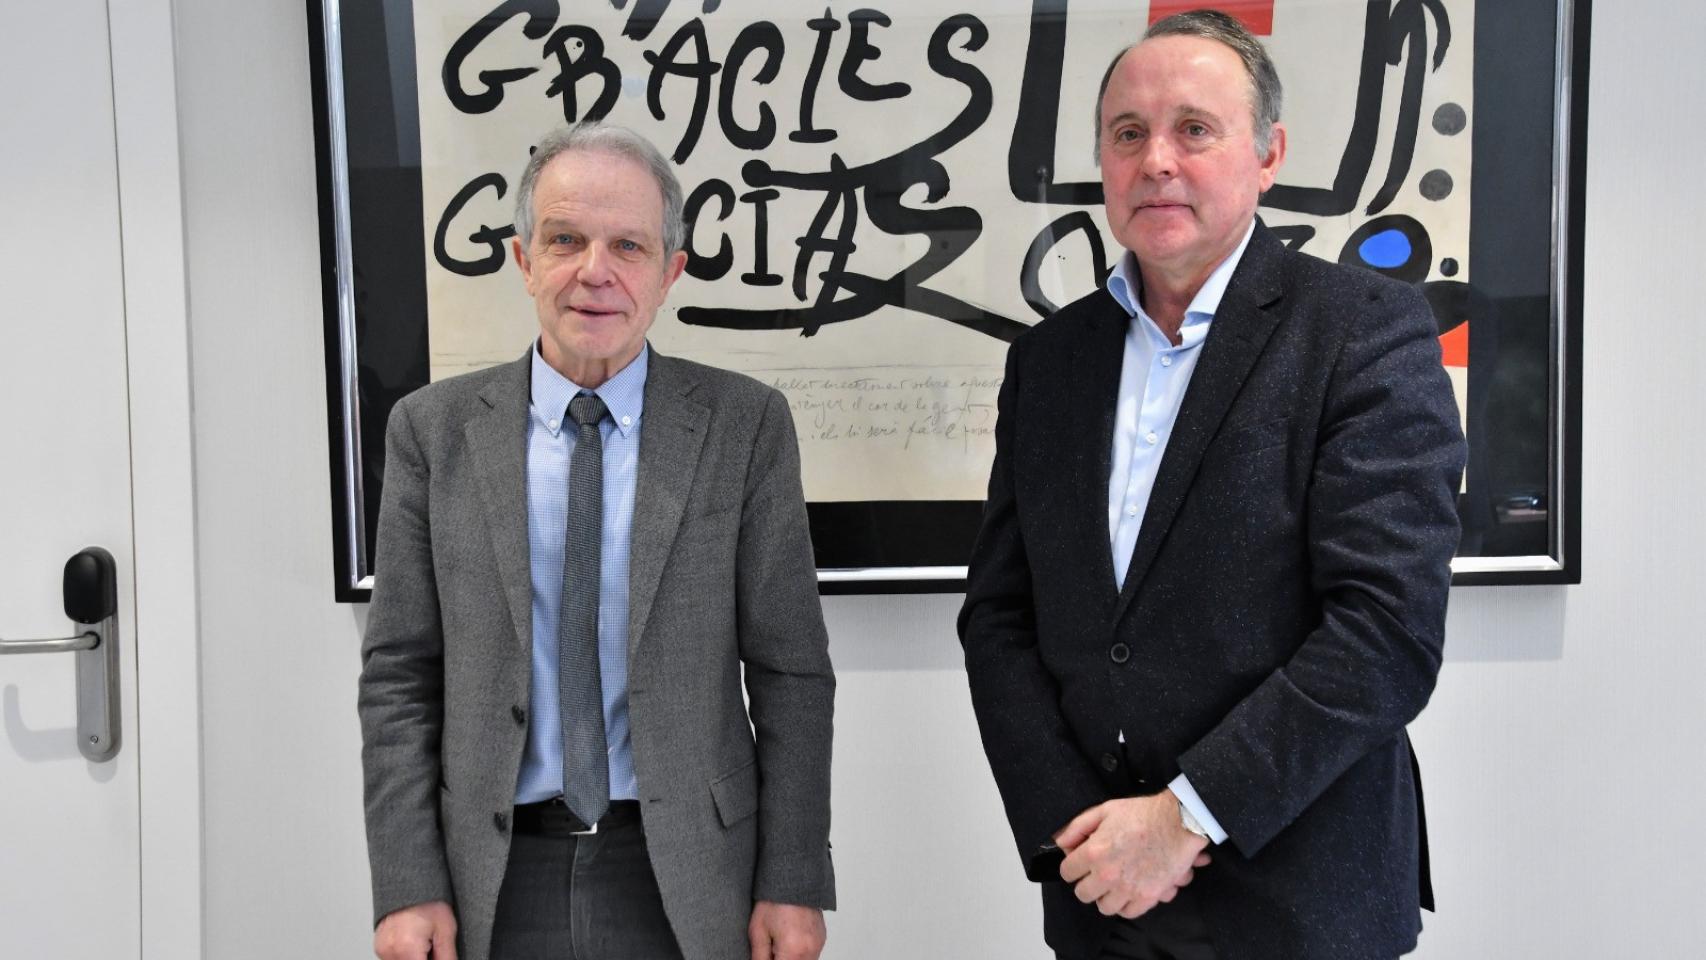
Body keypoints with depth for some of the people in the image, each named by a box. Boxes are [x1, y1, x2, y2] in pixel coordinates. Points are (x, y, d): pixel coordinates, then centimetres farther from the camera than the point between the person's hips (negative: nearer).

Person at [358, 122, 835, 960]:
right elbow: (399, 677, 1)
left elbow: (790, 671, -3)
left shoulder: (744, 425, -3)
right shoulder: (434, 430, 0)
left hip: (687, 883, -1)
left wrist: (794, 883, -5)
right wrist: (408, 887, -4)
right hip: (497, 882, 1)